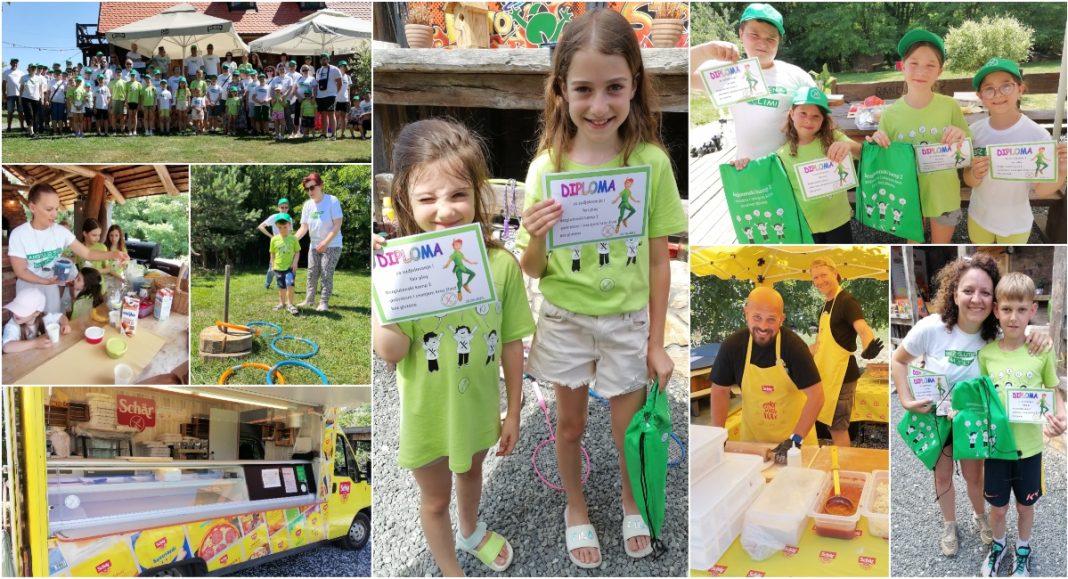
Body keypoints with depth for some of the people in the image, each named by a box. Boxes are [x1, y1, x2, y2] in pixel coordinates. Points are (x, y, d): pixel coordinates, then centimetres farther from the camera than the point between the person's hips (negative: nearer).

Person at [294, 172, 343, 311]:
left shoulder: (332, 201, -14)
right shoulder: (307, 205, 2)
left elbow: (337, 225, -17)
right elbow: (304, 227, 0)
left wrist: (325, 242, -23)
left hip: (332, 245, -6)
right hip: (314, 245, 6)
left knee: (326, 274, -8)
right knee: (312, 273, 10)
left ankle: (324, 302, -3)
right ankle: (309, 299, 19)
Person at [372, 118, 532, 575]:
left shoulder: (501, 264, -19)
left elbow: (511, 344, -8)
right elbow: (391, 352, -28)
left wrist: (514, 412, 1)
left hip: (479, 407, 3)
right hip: (427, 414, -2)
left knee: (471, 472, 33)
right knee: (435, 499, 22)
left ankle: (471, 532, 65)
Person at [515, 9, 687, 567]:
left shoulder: (651, 162, -15)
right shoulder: (546, 167, -13)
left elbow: (658, 260, -6)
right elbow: (533, 270, -5)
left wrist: (657, 343, -3)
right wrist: (535, 238, -27)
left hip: (628, 320, 0)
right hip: (563, 319, 1)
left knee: (629, 432, 14)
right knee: (570, 424, 18)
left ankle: (630, 500, 45)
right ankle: (575, 507, 45)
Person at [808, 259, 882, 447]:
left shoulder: (847, 301, -15)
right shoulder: (825, 307, 13)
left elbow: (863, 329, -33)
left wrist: (867, 349, -53)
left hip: (841, 375, -9)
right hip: (827, 374, 9)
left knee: (838, 427, -2)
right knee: (833, 425, 15)